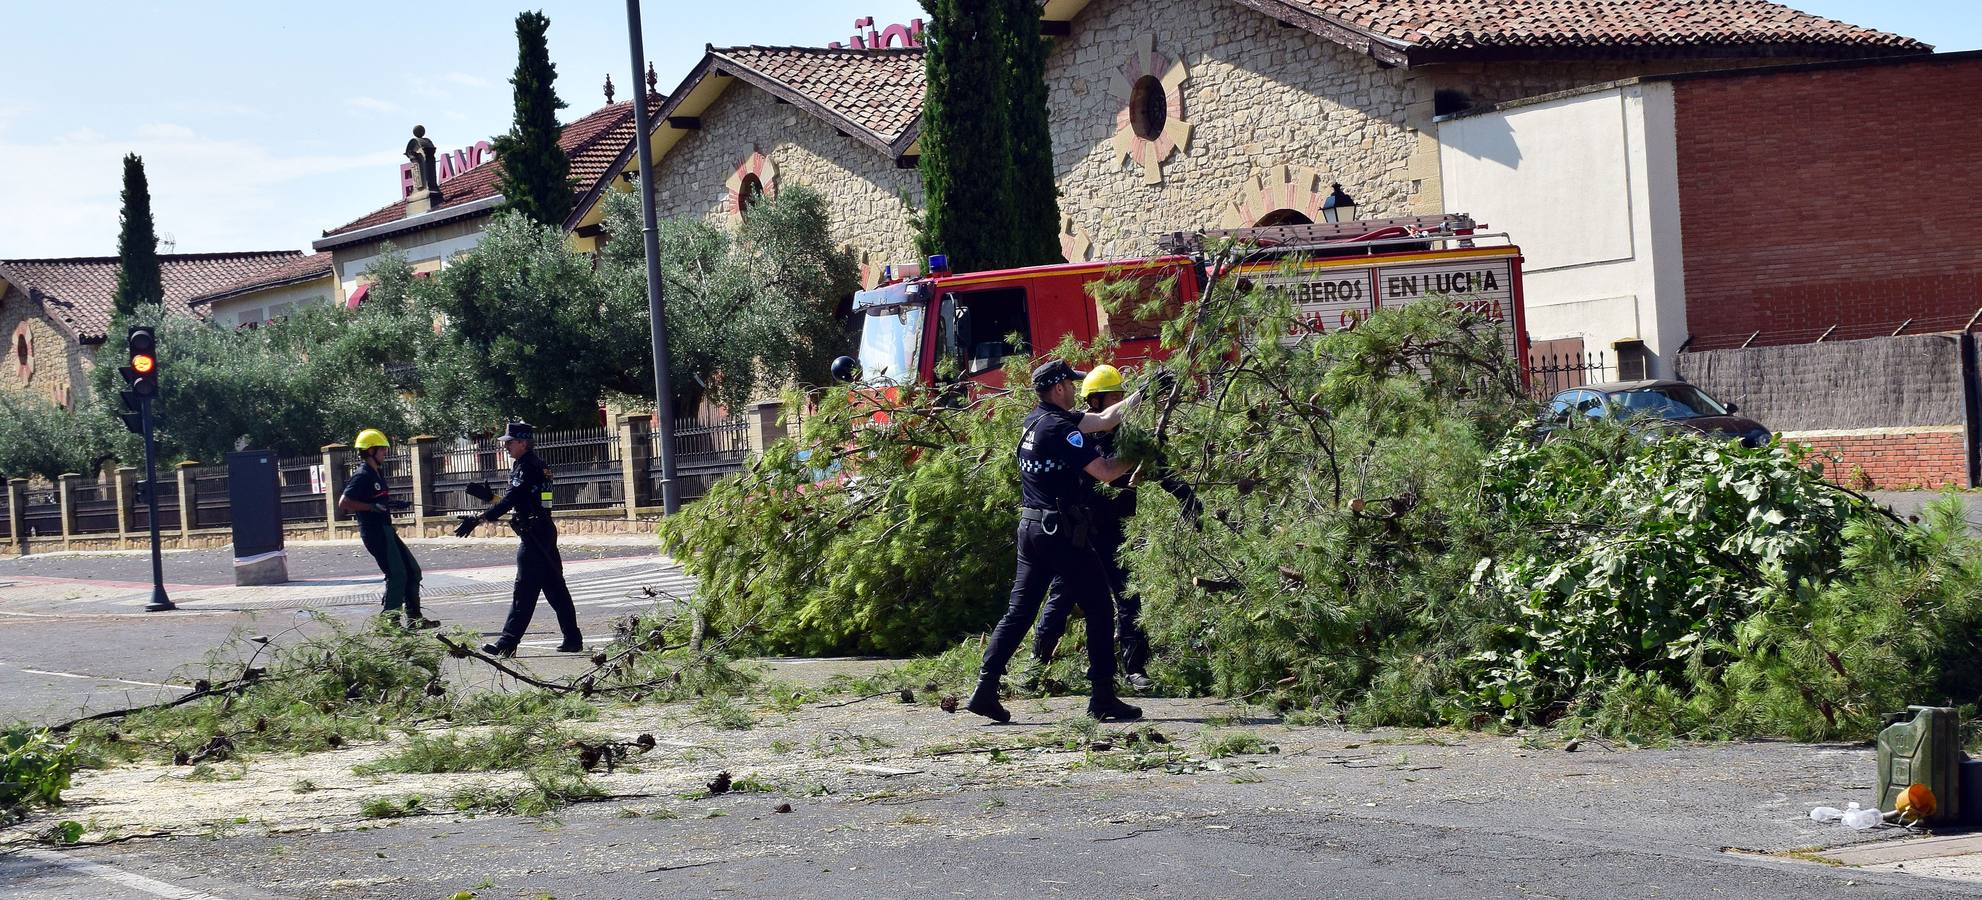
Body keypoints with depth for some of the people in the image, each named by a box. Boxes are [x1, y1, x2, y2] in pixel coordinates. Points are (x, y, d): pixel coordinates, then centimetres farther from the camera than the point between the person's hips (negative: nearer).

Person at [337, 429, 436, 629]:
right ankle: (389, 620, -5)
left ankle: (414, 618, 15)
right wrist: (374, 507, -25)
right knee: (397, 575, -11)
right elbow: (344, 503, -22)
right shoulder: (362, 476, -13)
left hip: (385, 530, 10)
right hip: (374, 531, -10)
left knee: (412, 571, 10)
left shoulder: (377, 474, 17)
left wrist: (397, 505, 14)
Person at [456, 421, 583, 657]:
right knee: (555, 587, 12)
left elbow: (510, 500, -24)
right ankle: (573, 640, 14)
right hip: (546, 532, 10)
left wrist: (479, 519, -30)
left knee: (524, 591, -9)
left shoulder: (525, 467, -14)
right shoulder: (538, 464, 15)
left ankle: (508, 643, -9)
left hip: (534, 536, -10)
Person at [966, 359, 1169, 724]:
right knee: (1099, 611, 3)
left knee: (1019, 611, 8)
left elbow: (1103, 419, 16)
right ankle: (1103, 697, 4)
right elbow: (1105, 472, -15)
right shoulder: (1061, 428, -16)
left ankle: (985, 689, -1)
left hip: (1030, 527, 8)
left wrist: (1140, 396, 18)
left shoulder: (1034, 420, 12)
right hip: (1062, 531, -8)